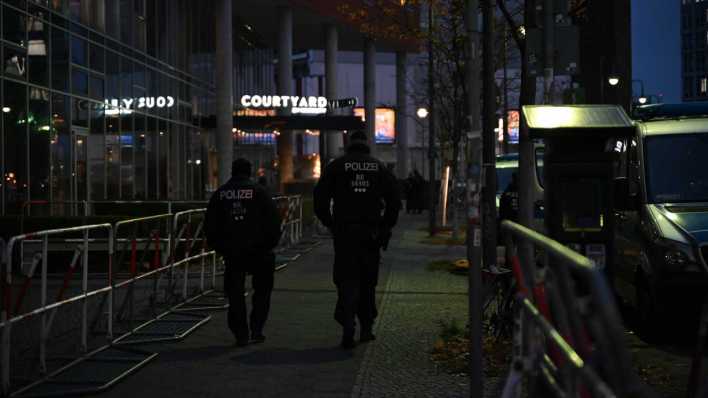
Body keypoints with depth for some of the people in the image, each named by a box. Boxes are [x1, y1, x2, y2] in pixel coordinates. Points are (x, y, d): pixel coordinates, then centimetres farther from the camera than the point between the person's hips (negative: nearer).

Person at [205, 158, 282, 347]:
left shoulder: (220, 193, 7)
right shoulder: (259, 192, -1)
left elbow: (210, 224, 9)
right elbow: (274, 220, -4)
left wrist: (218, 246, 17)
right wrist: (270, 243, 7)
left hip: (231, 252, 2)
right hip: (257, 251, -2)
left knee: (235, 293, 7)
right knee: (262, 290, 12)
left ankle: (240, 334, 5)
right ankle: (256, 329, 5)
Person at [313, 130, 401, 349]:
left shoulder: (336, 166, 2)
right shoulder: (379, 167, 8)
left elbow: (320, 199, -3)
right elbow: (394, 201, 5)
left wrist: (330, 224, 6)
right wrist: (385, 228, 12)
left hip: (344, 233, -2)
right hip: (371, 234, 2)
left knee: (347, 280, -2)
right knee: (368, 281, 14)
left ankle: (348, 325, -19)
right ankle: (366, 327, 19)